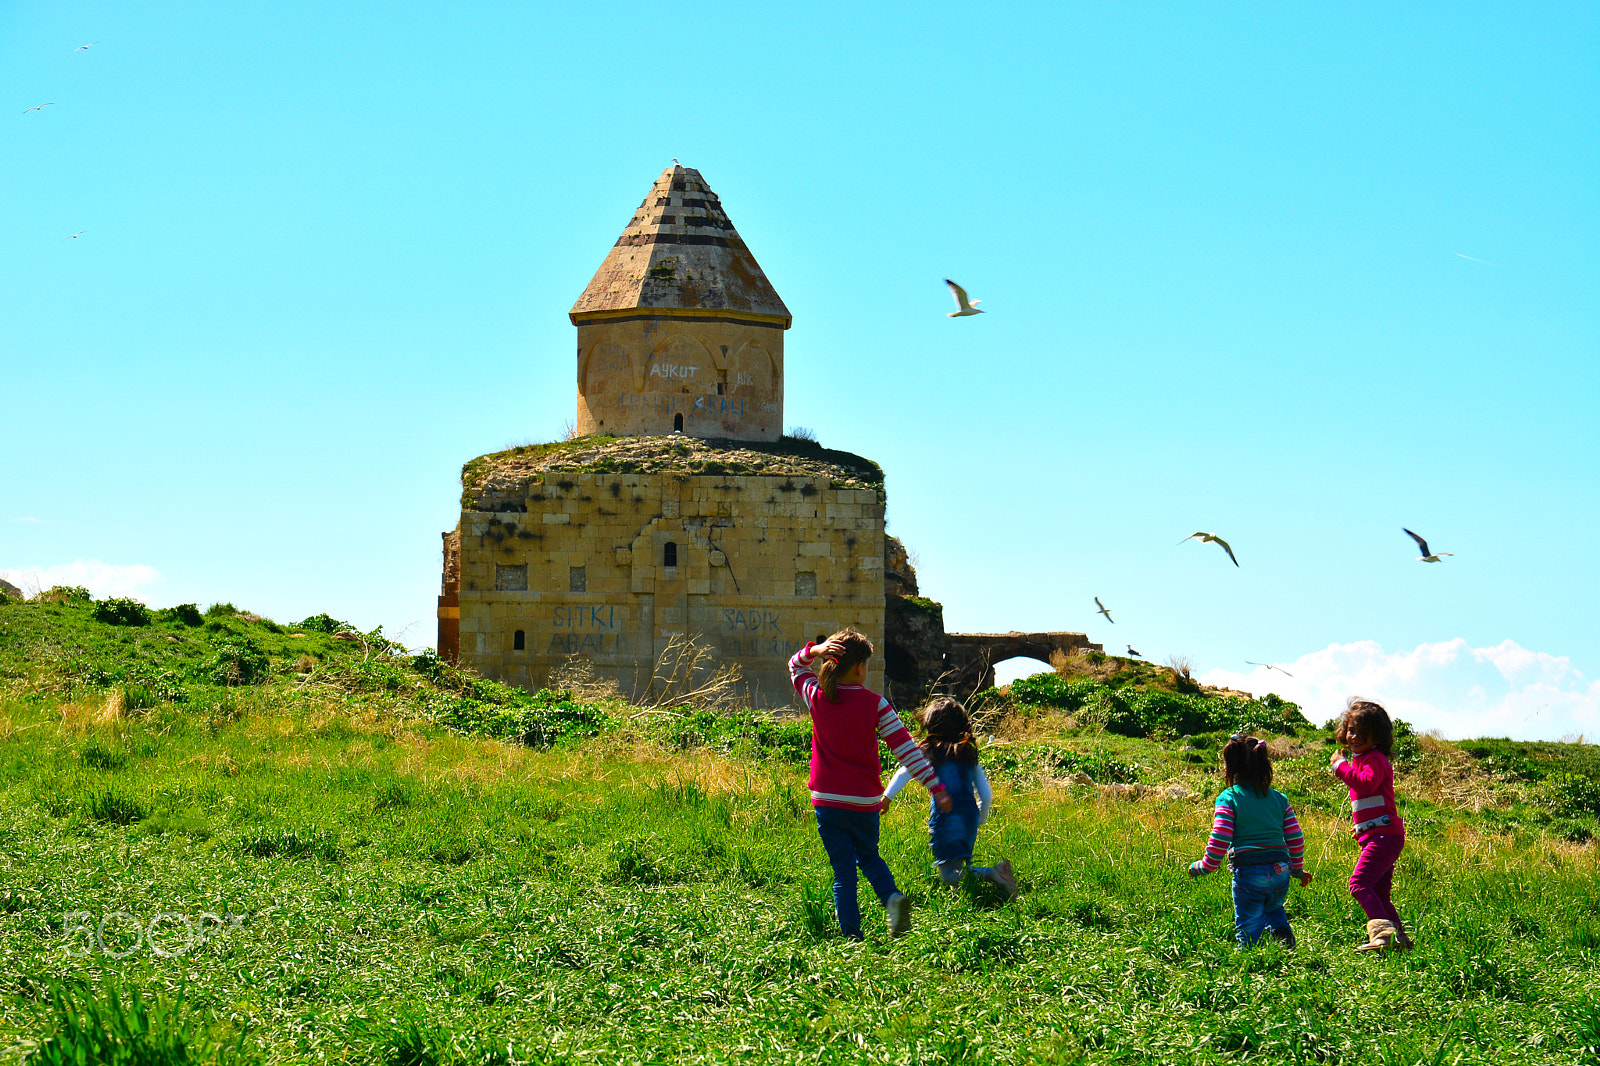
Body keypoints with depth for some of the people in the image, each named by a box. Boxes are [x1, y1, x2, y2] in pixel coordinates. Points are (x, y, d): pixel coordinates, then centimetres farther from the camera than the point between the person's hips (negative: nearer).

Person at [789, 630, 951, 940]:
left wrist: (815, 651, -4)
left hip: (828, 801, 0)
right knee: (868, 856, 23)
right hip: (865, 801, 0)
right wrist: (936, 787, -6)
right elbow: (905, 747, -8)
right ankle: (892, 897, -4)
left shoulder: (817, 697, -2)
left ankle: (853, 935, -3)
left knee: (844, 872, 6)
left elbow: (795, 666, 18)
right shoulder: (875, 704, -6)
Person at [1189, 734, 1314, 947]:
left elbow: (1219, 842, -10)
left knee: (1248, 929, 2)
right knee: (1273, 907, 32)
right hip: (1280, 873, 5)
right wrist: (1298, 869, 26)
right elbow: (1296, 839, 11)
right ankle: (1282, 931, 7)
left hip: (1248, 873, -5)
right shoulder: (1279, 799, 10)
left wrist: (1202, 867, 4)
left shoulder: (1228, 799, -5)